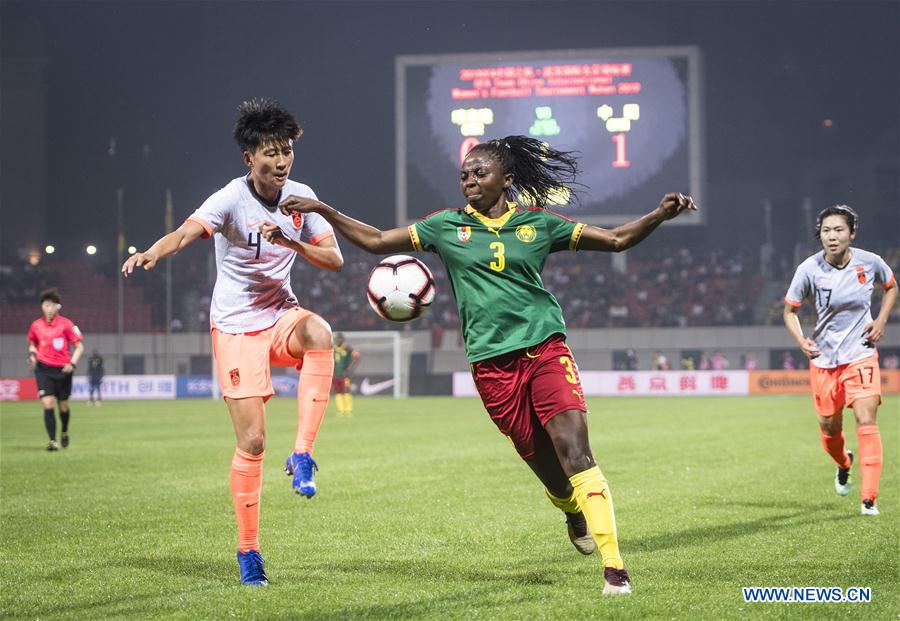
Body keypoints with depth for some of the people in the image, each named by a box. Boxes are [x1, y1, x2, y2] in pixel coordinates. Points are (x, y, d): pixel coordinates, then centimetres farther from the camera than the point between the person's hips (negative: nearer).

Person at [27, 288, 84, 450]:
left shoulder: (66, 324, -5)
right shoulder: (36, 325, 3)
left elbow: (79, 347, -1)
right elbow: (32, 343, 22)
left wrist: (72, 364, -15)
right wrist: (32, 353, 0)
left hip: (63, 370, -1)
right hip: (43, 369, 1)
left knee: (63, 406, 10)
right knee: (48, 404, -13)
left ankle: (64, 432, 38)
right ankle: (52, 441, -10)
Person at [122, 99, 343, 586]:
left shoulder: (301, 197, -1)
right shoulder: (231, 199, -15)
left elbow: (334, 259, -1)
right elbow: (188, 231, -34)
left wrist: (290, 241, -20)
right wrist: (152, 253, -55)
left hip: (281, 315, 3)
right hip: (236, 326, -3)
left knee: (319, 333, -34)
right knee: (251, 442, -7)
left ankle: (301, 454, -26)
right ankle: (247, 550, 10)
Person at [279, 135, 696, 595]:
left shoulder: (538, 224, 7)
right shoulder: (446, 226, 8)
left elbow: (616, 240, 10)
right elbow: (376, 241, 12)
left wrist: (659, 215, -6)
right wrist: (322, 211, 3)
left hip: (545, 349, -1)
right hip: (491, 362, 1)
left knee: (575, 452, -17)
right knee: (544, 463, 1)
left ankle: (614, 567, -15)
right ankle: (575, 513, 38)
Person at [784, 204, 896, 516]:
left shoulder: (870, 262, -9)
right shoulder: (809, 269, -12)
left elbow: (891, 287, 13)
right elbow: (789, 310, 0)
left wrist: (881, 320, -1)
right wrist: (801, 341, -17)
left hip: (861, 354, -1)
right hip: (824, 358, 1)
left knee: (866, 421, -17)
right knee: (830, 428, 11)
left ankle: (869, 498, -14)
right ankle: (844, 464, 47)